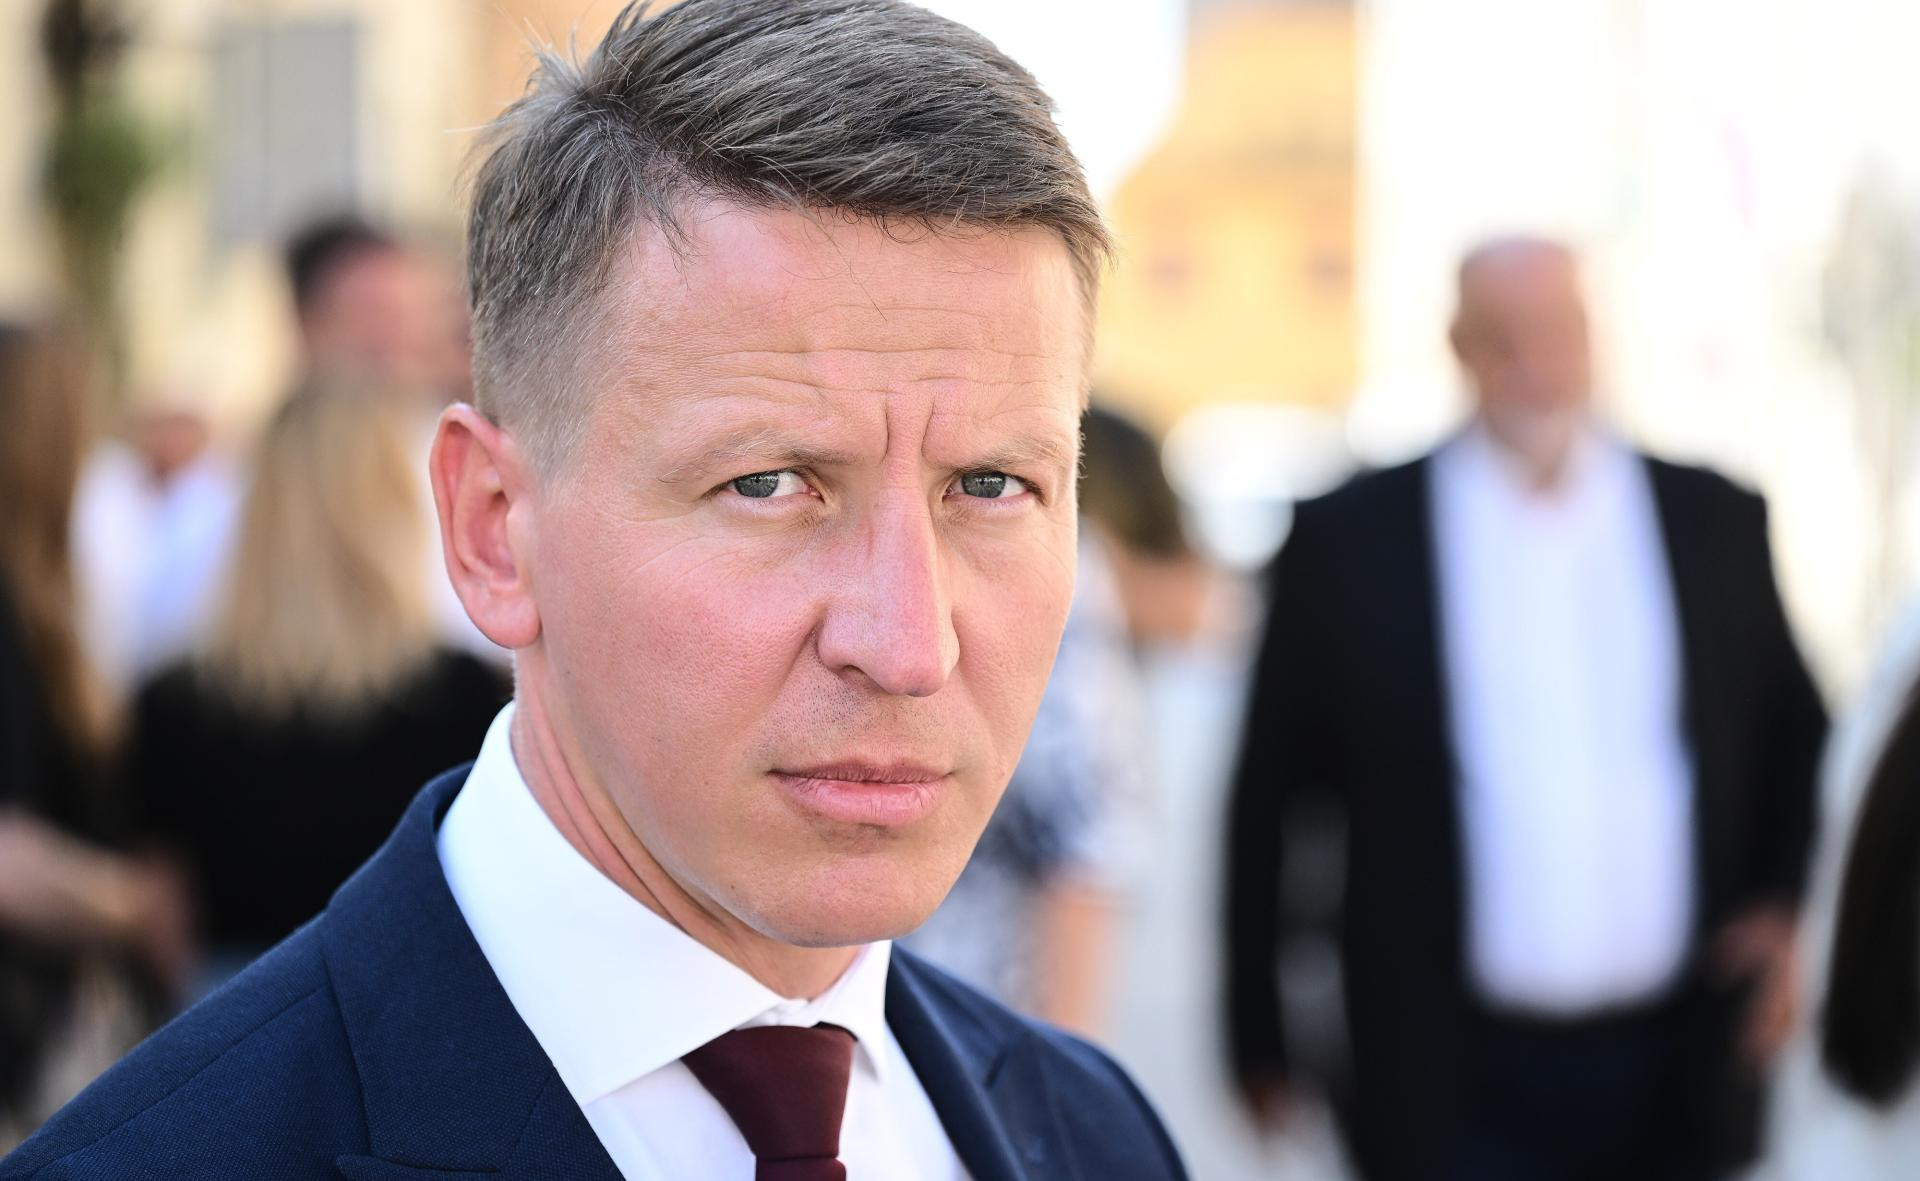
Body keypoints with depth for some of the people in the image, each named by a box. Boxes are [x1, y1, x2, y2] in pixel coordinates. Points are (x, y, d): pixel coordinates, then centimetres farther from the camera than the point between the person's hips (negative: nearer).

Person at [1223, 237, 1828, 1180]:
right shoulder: (1348, 539, -1)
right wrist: (1262, 1043, 2)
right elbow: (1268, 807, 3)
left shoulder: (1711, 520, 7)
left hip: (1673, 1083, 3)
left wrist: (1782, 902, 1)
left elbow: (1797, 734, 17)